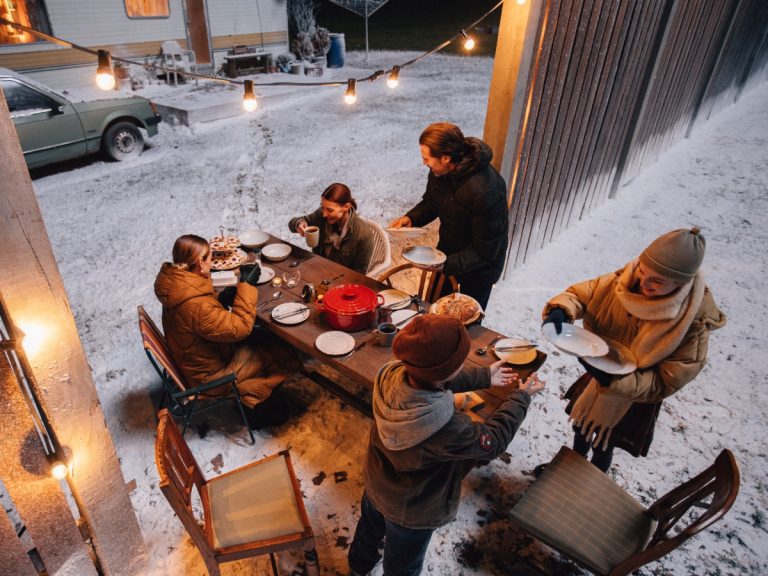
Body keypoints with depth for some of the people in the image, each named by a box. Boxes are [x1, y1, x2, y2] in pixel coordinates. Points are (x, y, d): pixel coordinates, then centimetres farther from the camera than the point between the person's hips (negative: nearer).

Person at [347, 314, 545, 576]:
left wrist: (484, 376, 2)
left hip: (375, 485, 7)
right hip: (410, 512, -6)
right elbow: (493, 441, -25)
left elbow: (437, 380, -6)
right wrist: (522, 396, -11)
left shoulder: (390, 374, -29)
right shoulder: (446, 429, -46)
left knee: (369, 529, 38)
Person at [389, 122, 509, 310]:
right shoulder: (440, 170, -16)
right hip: (448, 249, 6)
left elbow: (485, 250, -29)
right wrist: (411, 218, -13)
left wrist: (445, 264, -35)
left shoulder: (485, 192, -38)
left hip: (478, 265, -6)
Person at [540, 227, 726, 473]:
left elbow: (666, 382, -27)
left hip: (635, 398, -4)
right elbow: (580, 293, -13)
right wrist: (561, 310, -37)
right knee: (581, 427, 28)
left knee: (603, 445, 20)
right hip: (598, 378, 4)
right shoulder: (625, 280, -24)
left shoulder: (694, 322, -32)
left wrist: (614, 380, -41)